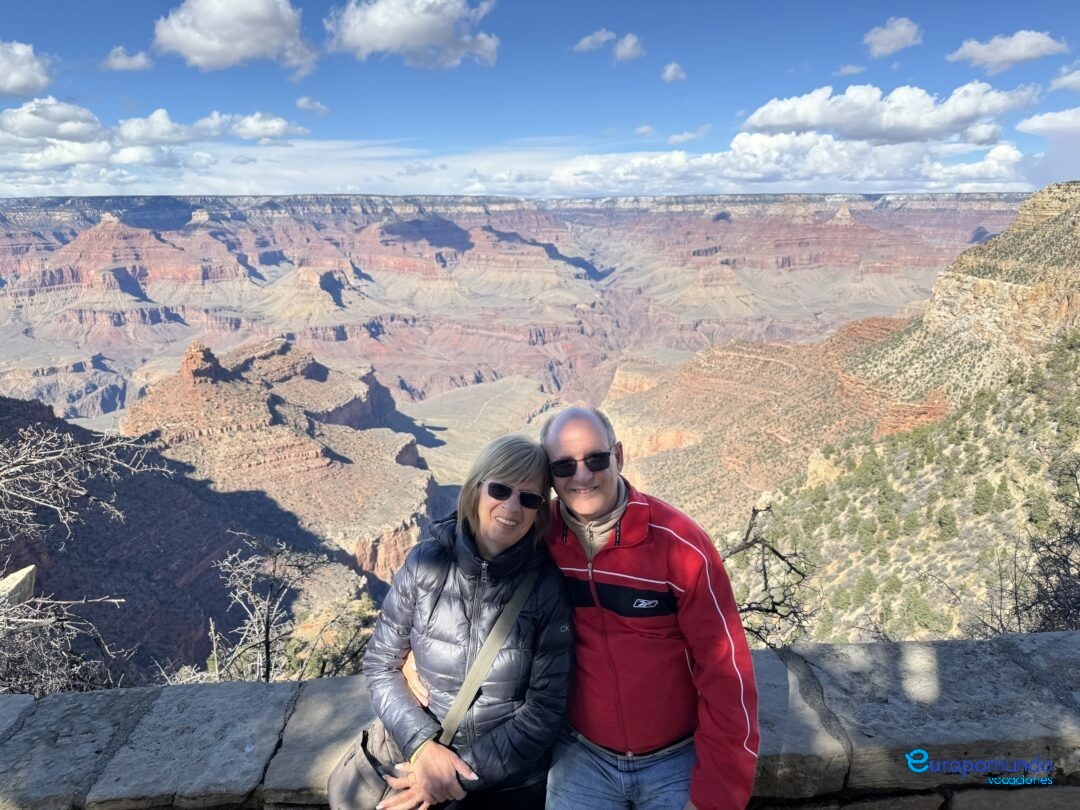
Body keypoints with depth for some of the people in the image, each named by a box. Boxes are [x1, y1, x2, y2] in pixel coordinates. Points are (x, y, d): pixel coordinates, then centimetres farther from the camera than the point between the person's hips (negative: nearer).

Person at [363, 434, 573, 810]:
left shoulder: (547, 586, -16)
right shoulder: (424, 564, -13)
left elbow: (545, 709, -13)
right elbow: (381, 665, -5)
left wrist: (462, 775, -15)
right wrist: (422, 746, -16)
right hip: (425, 763, 1)